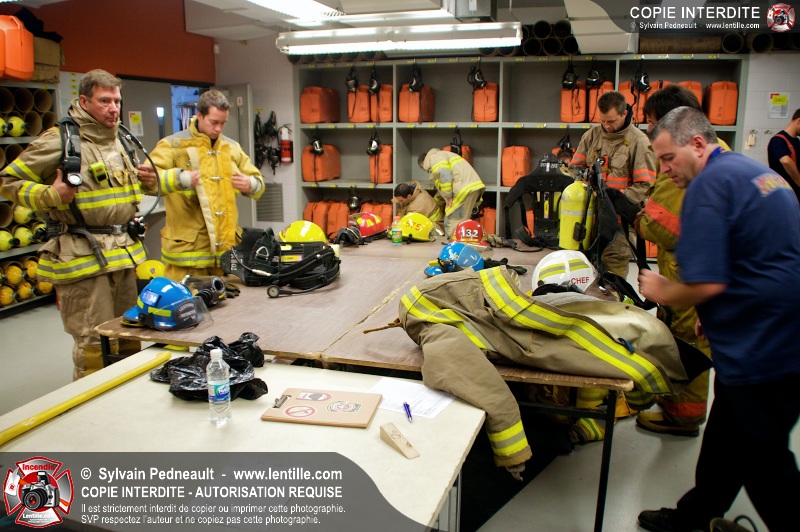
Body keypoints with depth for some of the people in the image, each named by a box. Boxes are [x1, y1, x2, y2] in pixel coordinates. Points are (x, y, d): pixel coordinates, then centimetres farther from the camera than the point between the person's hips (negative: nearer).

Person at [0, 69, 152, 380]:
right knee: (94, 348, -4)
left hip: (124, 250, 8)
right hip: (83, 257, -8)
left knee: (130, 341, 16)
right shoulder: (60, 139, -9)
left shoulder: (118, 141, 15)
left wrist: (144, 181, 15)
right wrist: (50, 195, -19)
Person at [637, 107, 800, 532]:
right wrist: (713, 313, 21)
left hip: (760, 351, -10)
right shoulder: (762, 174, 14)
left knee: (763, 459, 5)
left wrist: (662, 292, -4)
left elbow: (706, 284, -24)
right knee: (725, 439, 21)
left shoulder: (709, 184, -17)